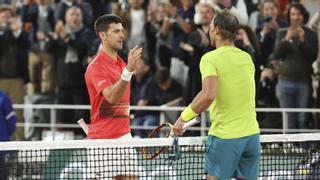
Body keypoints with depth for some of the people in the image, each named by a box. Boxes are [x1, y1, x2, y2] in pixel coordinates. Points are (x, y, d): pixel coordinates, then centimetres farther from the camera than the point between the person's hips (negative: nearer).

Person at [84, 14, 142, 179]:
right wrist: (128, 71, -38)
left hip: (124, 136, 7)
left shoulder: (121, 63, 13)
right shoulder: (96, 67, -13)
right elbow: (111, 97, -28)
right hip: (102, 140, -7)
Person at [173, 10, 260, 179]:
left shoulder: (210, 58, -11)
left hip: (225, 136, -6)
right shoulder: (247, 58, 9)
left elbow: (209, 95, -24)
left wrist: (184, 118, -17)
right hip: (251, 133, 6)